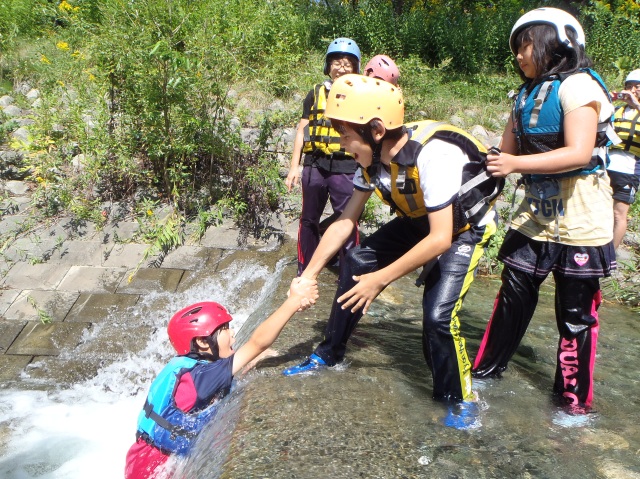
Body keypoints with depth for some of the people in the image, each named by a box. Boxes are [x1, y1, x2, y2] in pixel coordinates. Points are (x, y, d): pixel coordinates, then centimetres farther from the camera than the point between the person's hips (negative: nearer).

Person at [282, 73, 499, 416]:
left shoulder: (433, 154, -37)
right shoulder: (373, 157, -14)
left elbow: (440, 239, -34)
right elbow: (345, 222, -8)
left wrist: (380, 279, -28)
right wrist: (307, 276, -10)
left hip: (463, 229, -7)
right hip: (420, 221, 7)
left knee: (438, 314, -21)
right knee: (356, 262, 0)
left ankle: (457, 400, 6)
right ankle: (329, 354, 17)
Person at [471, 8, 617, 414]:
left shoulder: (577, 85, -11)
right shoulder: (527, 95, 13)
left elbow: (579, 153, -22)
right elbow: (508, 153, 13)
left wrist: (517, 164, -26)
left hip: (579, 218, -7)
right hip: (536, 213, 7)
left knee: (576, 311, 3)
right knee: (514, 294, 11)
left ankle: (575, 396, 17)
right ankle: (488, 367, 25)